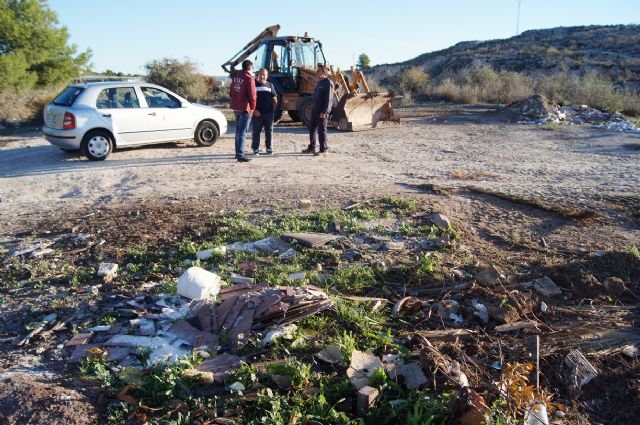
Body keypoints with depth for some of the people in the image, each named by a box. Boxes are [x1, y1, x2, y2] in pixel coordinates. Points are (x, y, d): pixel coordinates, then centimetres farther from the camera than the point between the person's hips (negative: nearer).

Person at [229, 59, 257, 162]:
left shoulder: (236, 76, 8)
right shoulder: (249, 79, -15)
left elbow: (230, 92, 15)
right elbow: (252, 95, -15)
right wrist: (253, 107, -1)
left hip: (236, 108, 8)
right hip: (245, 108, -8)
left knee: (238, 131, 18)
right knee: (242, 132, -6)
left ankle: (238, 153, 27)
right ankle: (240, 155, -8)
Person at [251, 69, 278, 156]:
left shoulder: (270, 85, 11)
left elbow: (274, 99, 12)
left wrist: (273, 109, 3)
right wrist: (254, 110, -9)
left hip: (269, 113, 2)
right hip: (257, 113, -2)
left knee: (269, 131, 7)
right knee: (256, 131, 1)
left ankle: (269, 148, 17)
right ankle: (256, 149, 8)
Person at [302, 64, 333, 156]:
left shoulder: (328, 83, -12)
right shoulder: (319, 82, 16)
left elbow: (328, 99, -18)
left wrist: (324, 112, -22)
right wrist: (314, 109, 18)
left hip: (322, 111, -9)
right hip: (315, 110, 9)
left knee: (322, 130, -5)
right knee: (312, 128, 13)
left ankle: (323, 149, 3)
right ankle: (311, 147, 23)